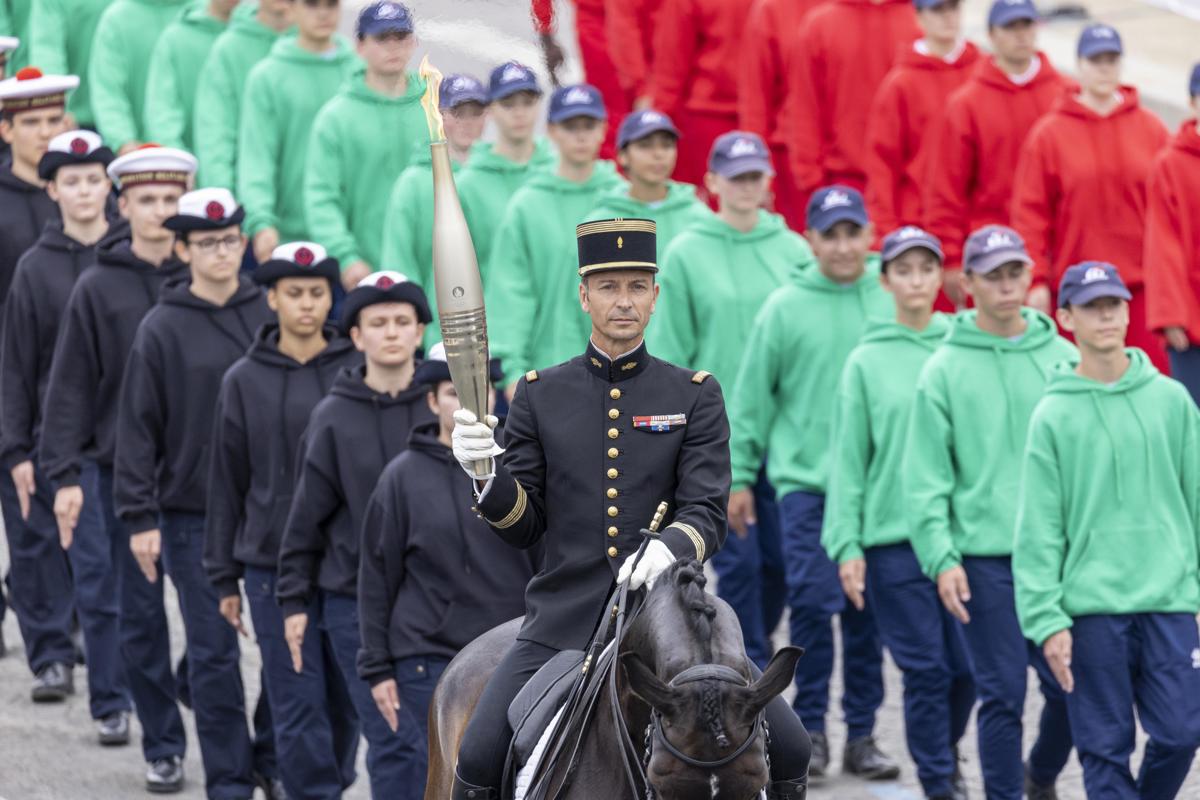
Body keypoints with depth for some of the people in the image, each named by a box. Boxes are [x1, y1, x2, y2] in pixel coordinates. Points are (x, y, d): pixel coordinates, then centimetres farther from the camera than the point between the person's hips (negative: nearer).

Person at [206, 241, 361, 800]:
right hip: (272, 564, -1)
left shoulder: (360, 371, 3)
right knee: (299, 705, -4)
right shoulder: (244, 381, 4)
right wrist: (224, 577, 6)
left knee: (345, 701, 7)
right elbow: (226, 482, 8)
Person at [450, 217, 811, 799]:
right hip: (566, 616, 0)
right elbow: (521, 527, 7)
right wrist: (484, 473, -14)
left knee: (788, 750, -10)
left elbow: (708, 513, -4)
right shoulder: (541, 394, 7)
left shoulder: (694, 395, 5)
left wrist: (669, 548, -27)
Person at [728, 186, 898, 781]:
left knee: (868, 608, 5)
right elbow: (751, 397, 4)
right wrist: (738, 477, 4)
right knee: (812, 602, -7)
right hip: (805, 479, -2)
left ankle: (861, 734, 13)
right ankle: (811, 727, 5)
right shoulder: (785, 308, 0)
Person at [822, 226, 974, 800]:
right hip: (894, 536, -2)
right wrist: (846, 545, -3)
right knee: (925, 669, -3)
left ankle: (946, 748, 30)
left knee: (968, 665, 2)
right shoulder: (867, 362, 3)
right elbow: (849, 459, 2)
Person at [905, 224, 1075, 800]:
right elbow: (926, 477, -2)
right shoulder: (944, 371, 0)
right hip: (983, 555, -2)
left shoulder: (1062, 358, 6)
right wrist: (941, 557, -12)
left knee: (1070, 687, 4)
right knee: (1002, 697, -2)